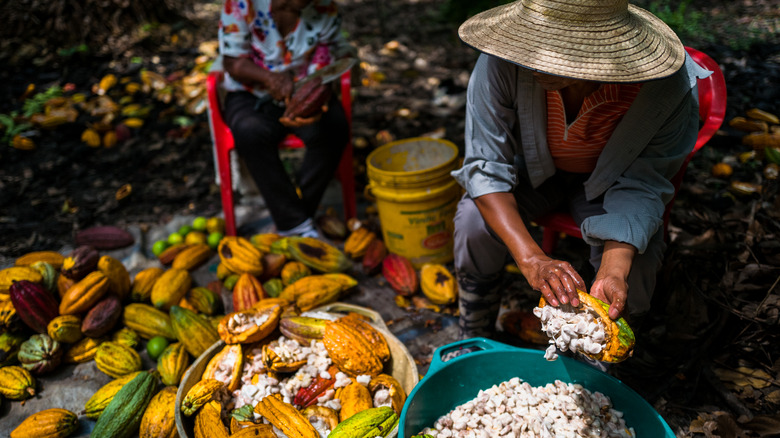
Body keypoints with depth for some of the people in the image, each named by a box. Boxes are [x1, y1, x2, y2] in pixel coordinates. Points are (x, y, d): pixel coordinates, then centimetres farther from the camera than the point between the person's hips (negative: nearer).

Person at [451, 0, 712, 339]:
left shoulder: (665, 86, -33)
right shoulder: (504, 61, -33)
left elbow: (641, 184, -24)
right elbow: (485, 165, -29)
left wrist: (613, 272, -43)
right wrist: (531, 258, -43)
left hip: (606, 180, 0)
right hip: (532, 168, 1)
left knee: (637, 260, -26)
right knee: (475, 222, -27)